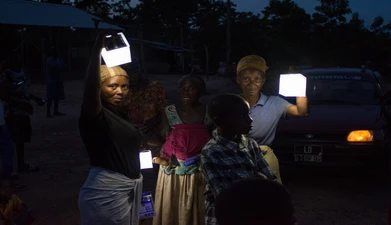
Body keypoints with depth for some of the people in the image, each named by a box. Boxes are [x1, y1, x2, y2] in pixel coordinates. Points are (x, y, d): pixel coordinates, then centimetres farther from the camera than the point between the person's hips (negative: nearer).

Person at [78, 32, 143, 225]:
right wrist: (98, 47, -41)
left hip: (131, 188, 8)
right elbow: (90, 87, -36)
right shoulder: (93, 115, -15)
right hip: (107, 191, -8)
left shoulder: (120, 114, 10)